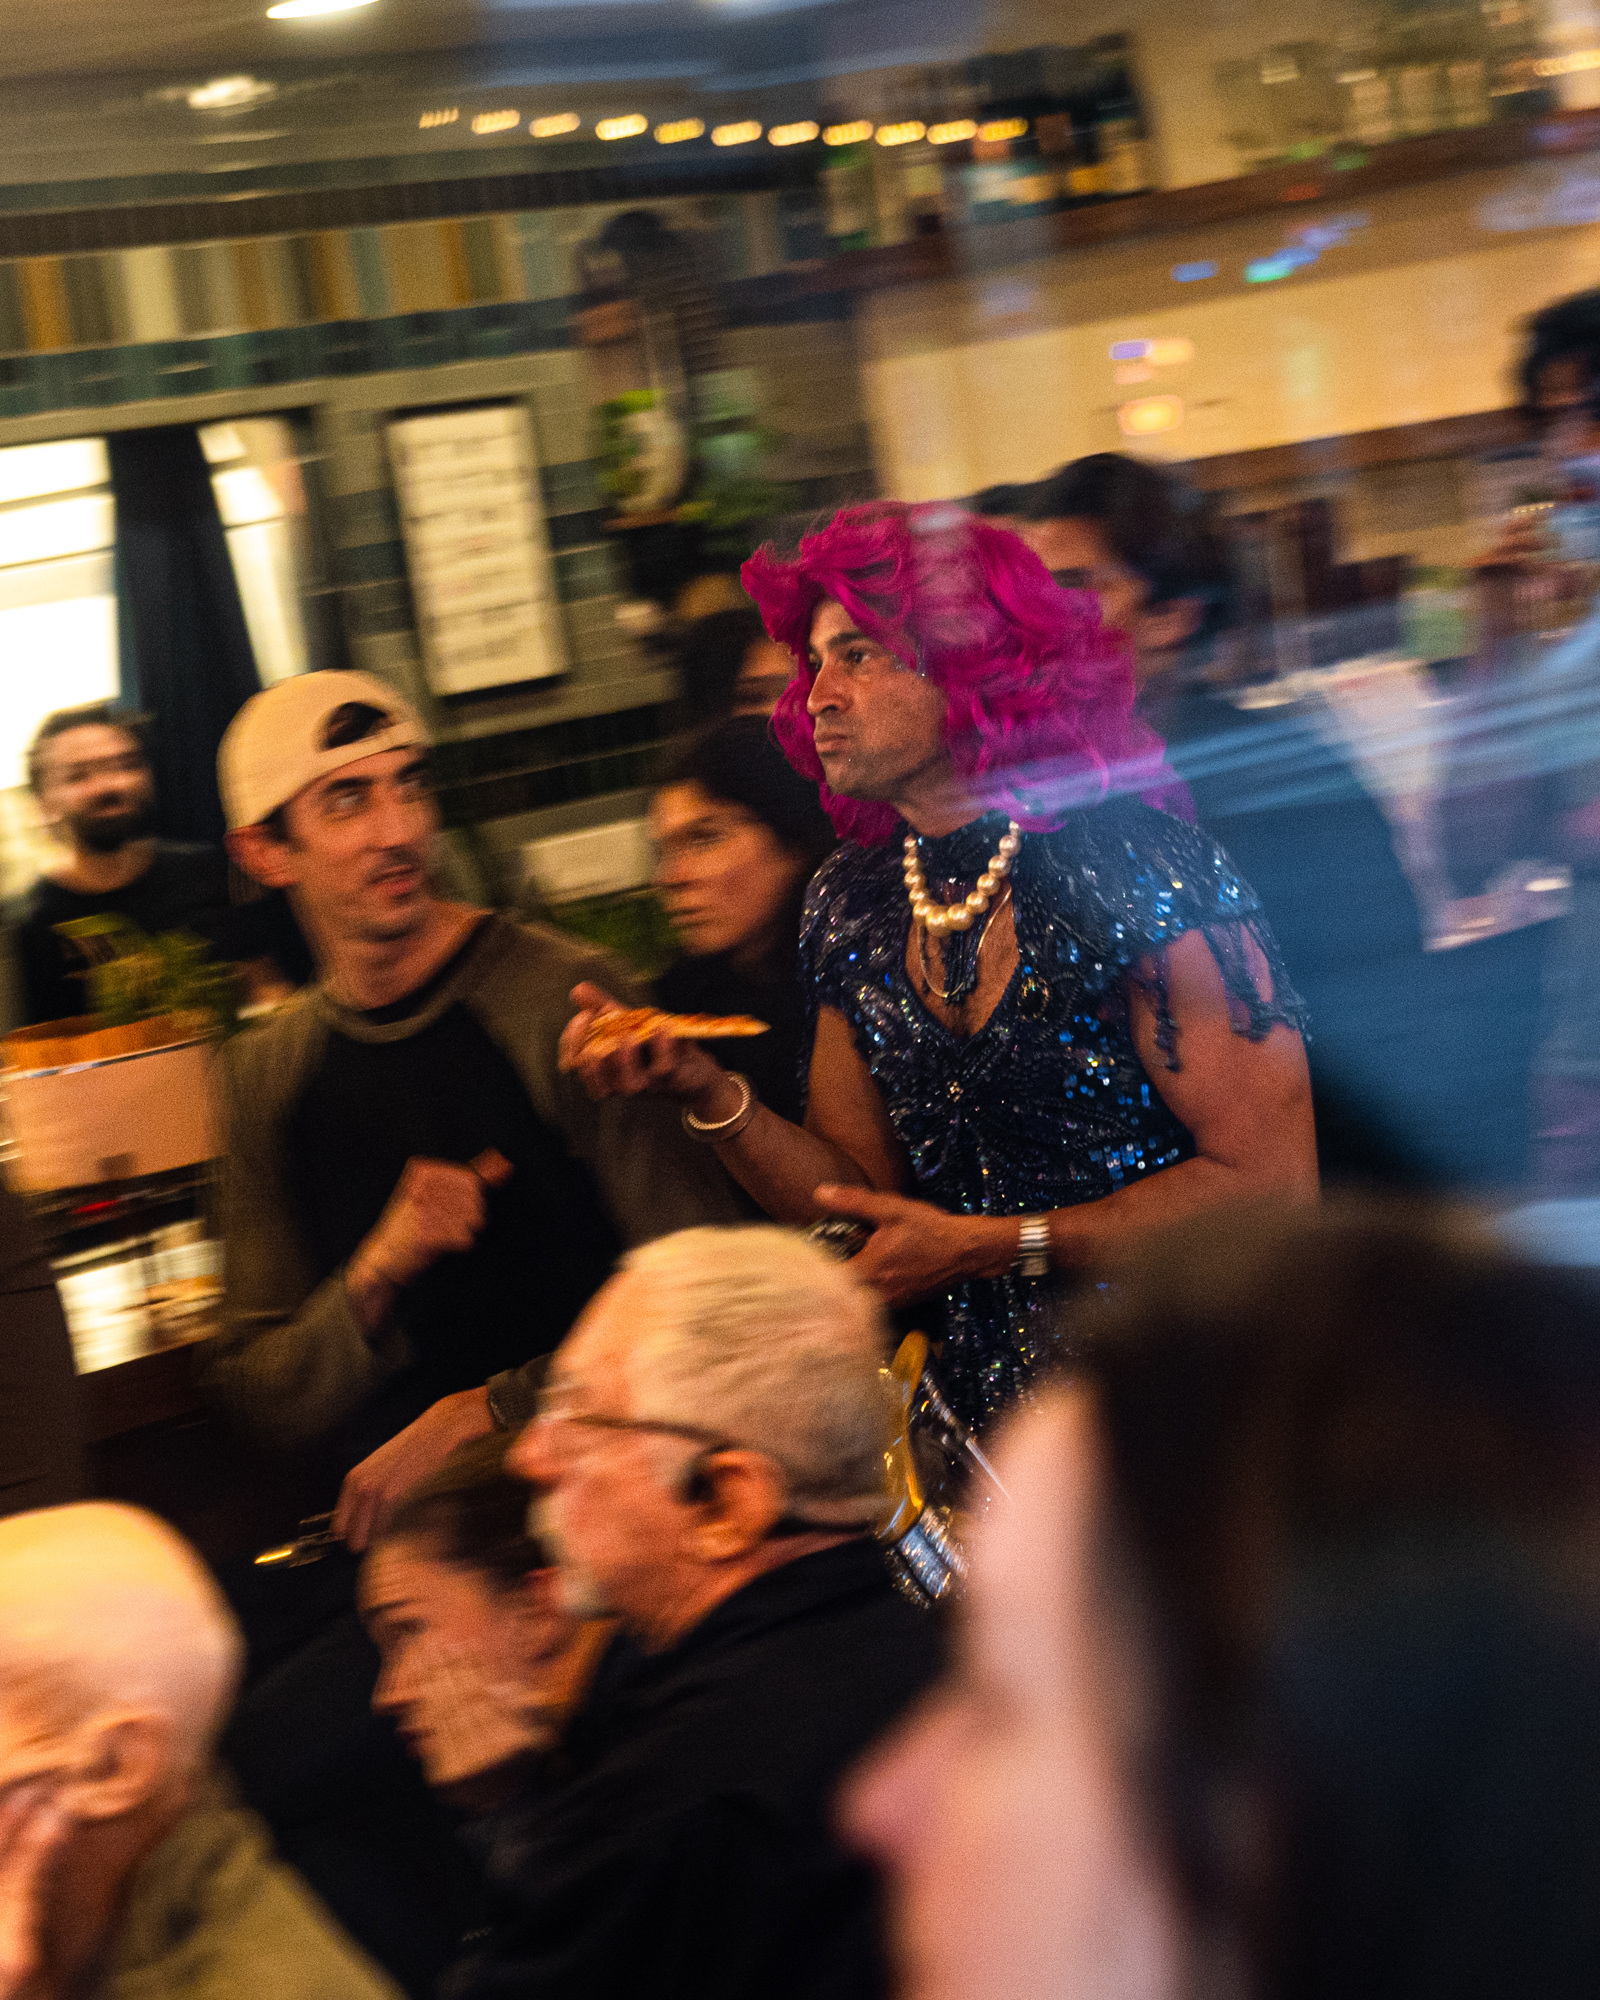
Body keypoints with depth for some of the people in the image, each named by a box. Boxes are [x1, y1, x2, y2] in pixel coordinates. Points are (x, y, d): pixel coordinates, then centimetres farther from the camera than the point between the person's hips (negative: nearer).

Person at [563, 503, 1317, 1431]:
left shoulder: (1136, 866, -12)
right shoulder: (852, 906, 8)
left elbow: (1272, 1183, -13)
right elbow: (863, 1204, 12)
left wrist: (988, 1246, -13)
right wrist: (702, 1088, -5)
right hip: (993, 1419, 5)